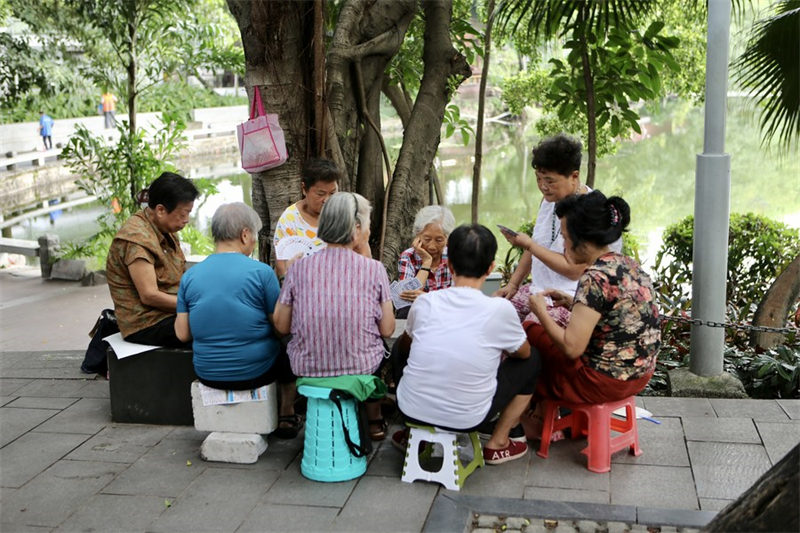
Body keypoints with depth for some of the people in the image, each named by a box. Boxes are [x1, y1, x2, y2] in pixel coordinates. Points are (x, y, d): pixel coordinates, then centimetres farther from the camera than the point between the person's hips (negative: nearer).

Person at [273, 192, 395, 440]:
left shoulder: (299, 268, -8)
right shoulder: (374, 269, -11)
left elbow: (281, 326, -1)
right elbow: (387, 329, -2)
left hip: (307, 368, 1)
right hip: (361, 368, -1)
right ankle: (374, 421, 45)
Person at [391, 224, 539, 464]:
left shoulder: (425, 302, -6)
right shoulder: (500, 309, -13)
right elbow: (523, 352, 8)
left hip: (411, 408, 2)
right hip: (467, 419, -2)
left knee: (401, 349, 32)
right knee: (531, 361, 18)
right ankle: (498, 444, 21)